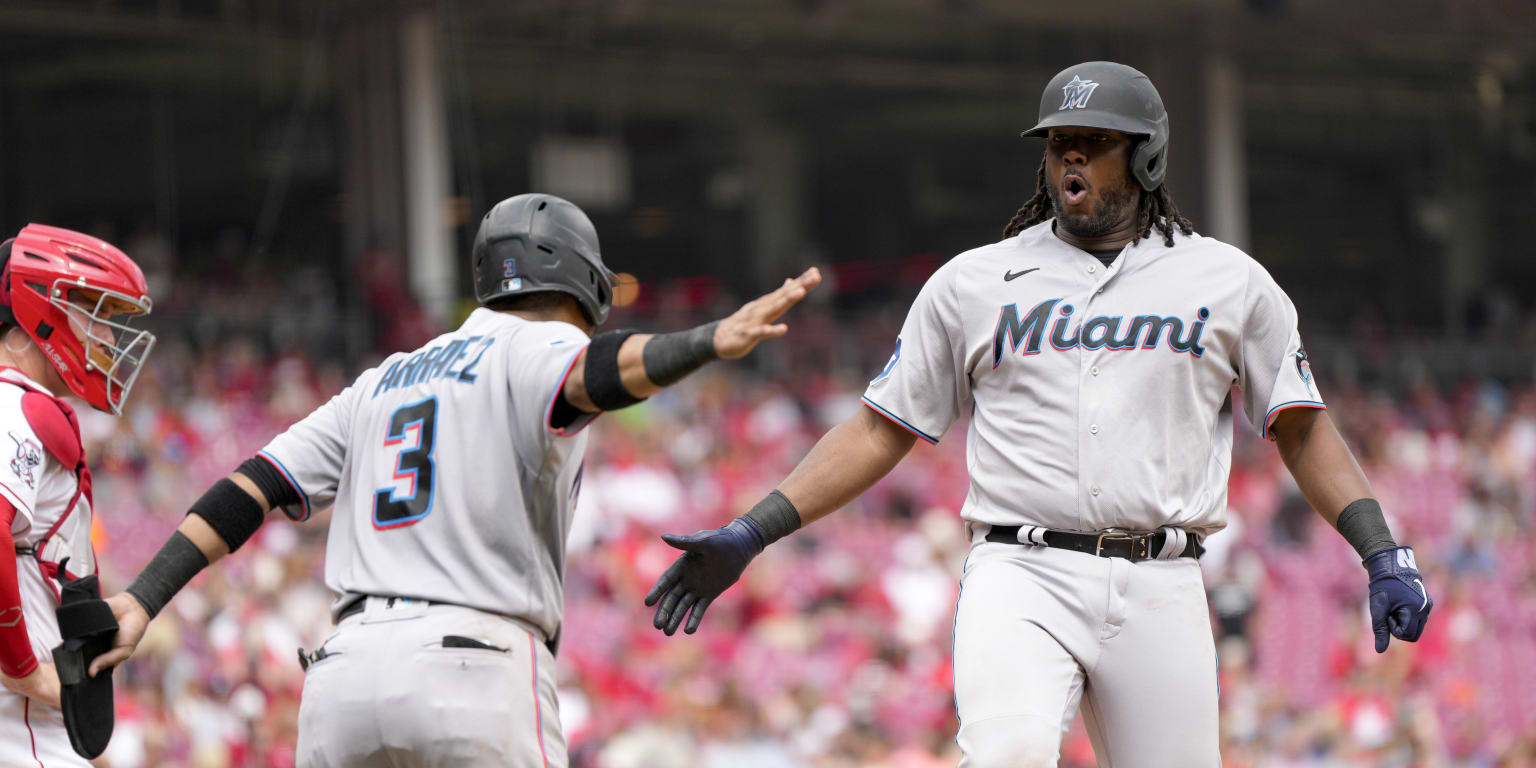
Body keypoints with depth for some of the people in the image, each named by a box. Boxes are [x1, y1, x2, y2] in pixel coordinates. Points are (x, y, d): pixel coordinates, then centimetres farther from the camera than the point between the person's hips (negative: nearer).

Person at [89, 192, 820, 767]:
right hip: (473, 670, -6)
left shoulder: (384, 382, 25)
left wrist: (142, 599, 15)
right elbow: (594, 374, -20)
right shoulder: (534, 352, 5)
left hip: (344, 670, 6)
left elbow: (254, 487, 18)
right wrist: (711, 342, -37)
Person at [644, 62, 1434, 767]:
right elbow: (880, 429, 14)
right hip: (1019, 579, -1)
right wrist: (748, 536, 6)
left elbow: (1302, 427, 15)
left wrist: (1382, 553, 2)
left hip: (1159, 595, 1)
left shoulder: (1229, 282, 12)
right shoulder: (973, 283, 12)